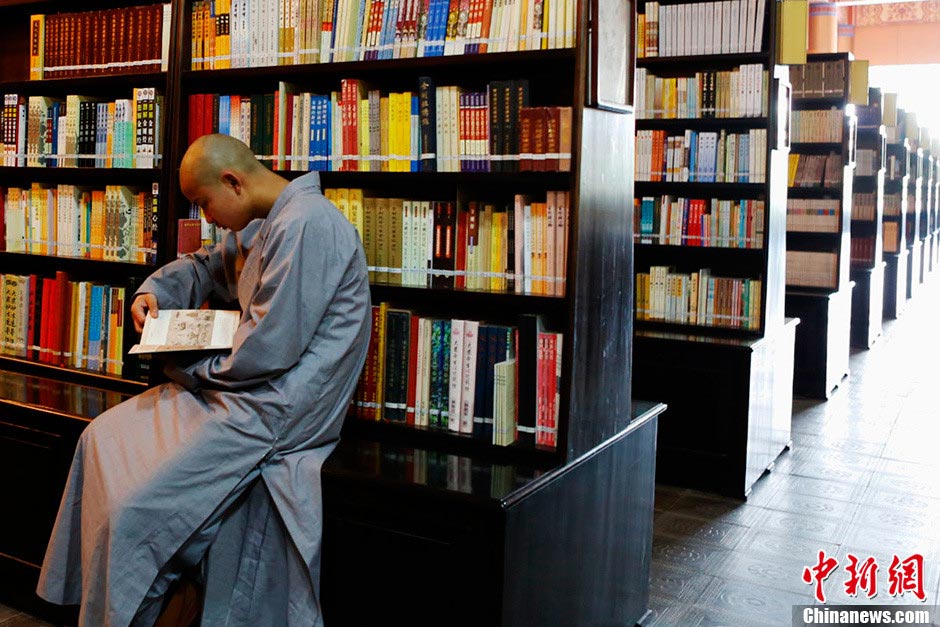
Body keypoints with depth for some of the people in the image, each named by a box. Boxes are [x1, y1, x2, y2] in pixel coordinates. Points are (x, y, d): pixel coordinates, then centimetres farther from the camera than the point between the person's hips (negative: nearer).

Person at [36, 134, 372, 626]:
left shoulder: (304, 226, -22)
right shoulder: (260, 225, 11)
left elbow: (268, 351, -24)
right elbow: (206, 267, 31)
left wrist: (186, 368, -8)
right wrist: (153, 290, 12)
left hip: (275, 409, -11)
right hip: (237, 390, 11)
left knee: (134, 509, -13)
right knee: (102, 438, 14)